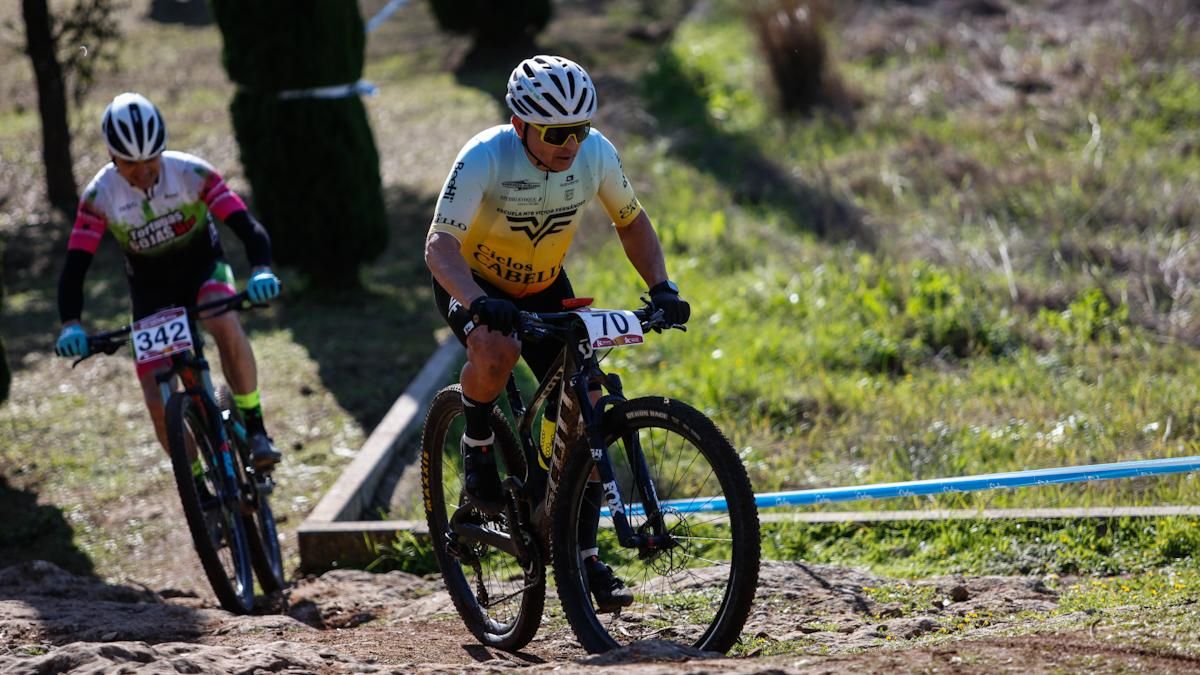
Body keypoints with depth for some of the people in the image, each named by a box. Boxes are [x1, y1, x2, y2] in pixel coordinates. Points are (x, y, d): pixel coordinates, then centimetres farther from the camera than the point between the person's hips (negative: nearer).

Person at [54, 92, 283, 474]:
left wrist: (261, 271, -48)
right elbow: (74, 267, -21)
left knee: (227, 326, -37)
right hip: (152, 293, 1)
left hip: (203, 271, -1)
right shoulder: (100, 196, -21)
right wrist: (70, 325, -38)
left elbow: (248, 227, -27)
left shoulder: (192, 174, -23)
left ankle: (255, 426, -20)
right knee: (161, 405, -11)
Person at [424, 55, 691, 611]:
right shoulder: (485, 158, -31)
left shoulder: (596, 154, -19)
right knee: (497, 350, -38)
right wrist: (478, 303, -55)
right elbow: (440, 244, -37)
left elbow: (631, 221, 0)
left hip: (544, 288, 4)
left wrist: (661, 287, -15)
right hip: (473, 284, -4)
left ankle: (585, 556, 4)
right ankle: (477, 450, -9)